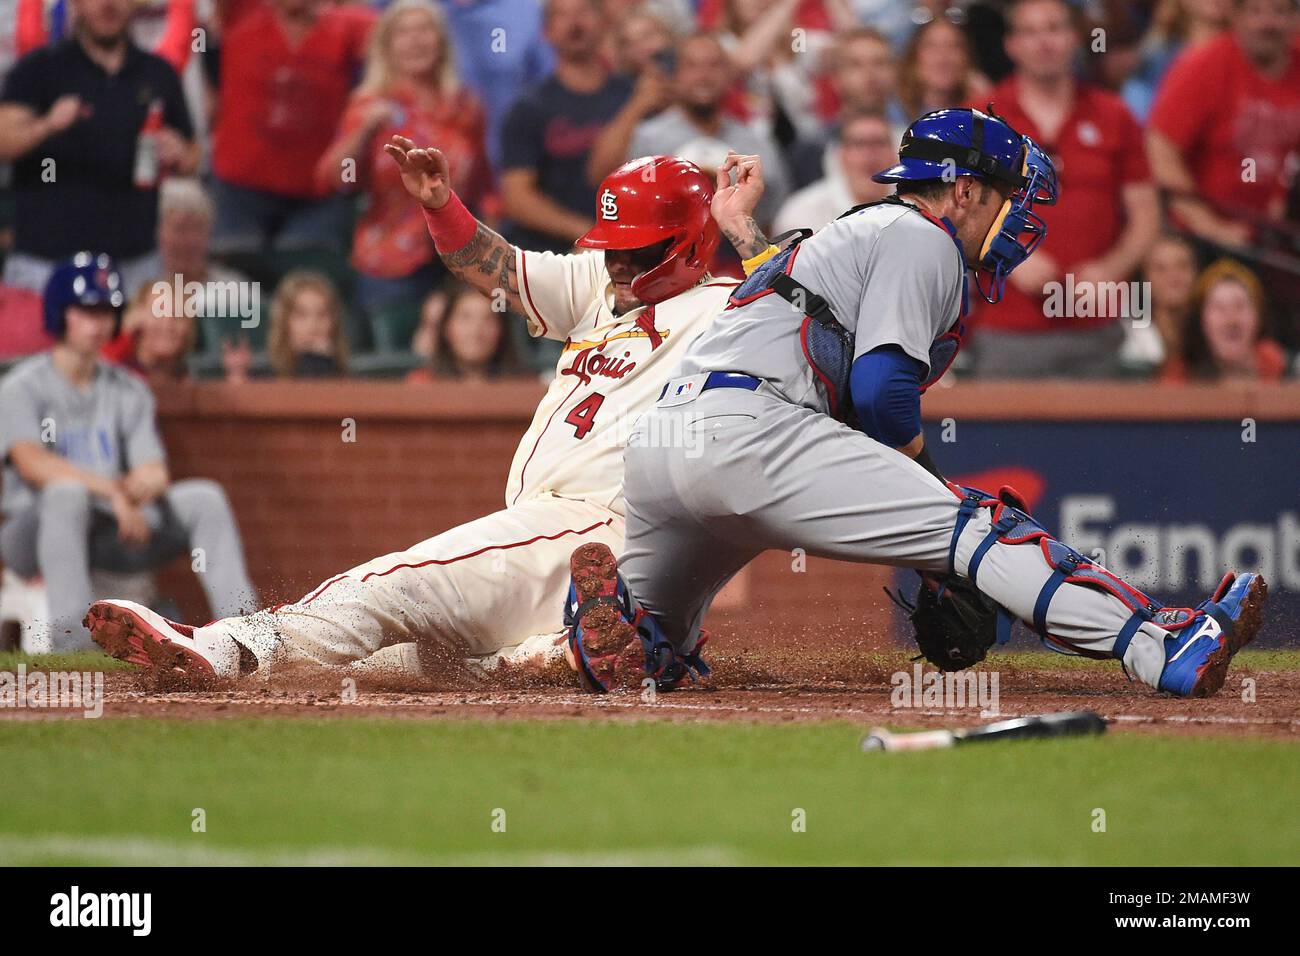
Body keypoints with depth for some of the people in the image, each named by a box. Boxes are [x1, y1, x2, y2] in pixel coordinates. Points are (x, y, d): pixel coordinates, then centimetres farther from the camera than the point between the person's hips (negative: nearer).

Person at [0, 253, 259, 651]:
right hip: (34, 535, -5)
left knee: (204, 497, -12)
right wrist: (112, 491, -35)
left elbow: (155, 474, 5)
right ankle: (72, 641, -49)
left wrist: (145, 485, -23)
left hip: (111, 536, 5)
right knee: (68, 492, -37)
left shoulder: (128, 391, 14)